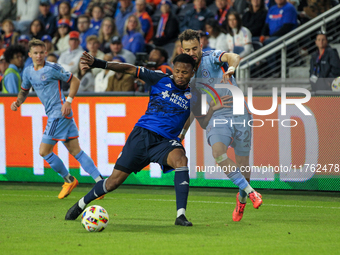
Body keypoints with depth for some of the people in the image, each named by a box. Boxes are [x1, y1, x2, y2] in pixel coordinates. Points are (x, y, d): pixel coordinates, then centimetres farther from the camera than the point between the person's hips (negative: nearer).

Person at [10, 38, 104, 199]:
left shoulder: (52, 68, -9)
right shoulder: (28, 72, 13)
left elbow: (74, 81, -5)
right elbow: (24, 90, 26)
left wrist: (68, 101, -14)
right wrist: (18, 102, 6)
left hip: (60, 113, -8)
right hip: (53, 115, 8)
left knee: (44, 151, -6)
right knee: (75, 151, 6)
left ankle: (68, 180, 9)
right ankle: (100, 182, 3)